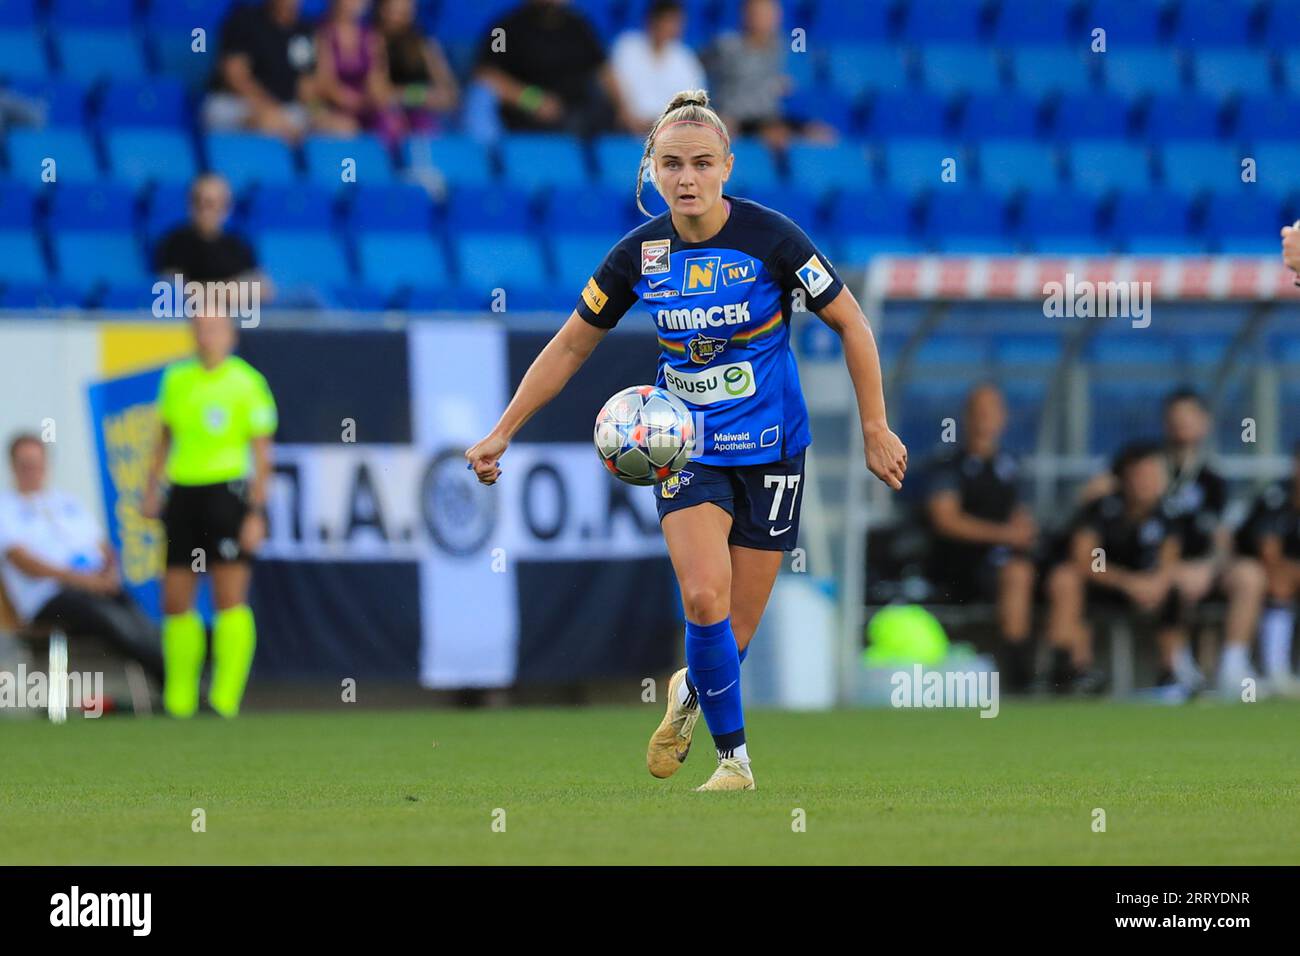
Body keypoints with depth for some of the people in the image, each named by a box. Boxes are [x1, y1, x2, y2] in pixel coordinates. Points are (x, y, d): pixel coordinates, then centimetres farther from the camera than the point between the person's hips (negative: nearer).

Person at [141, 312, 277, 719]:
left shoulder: (248, 383, -3)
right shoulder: (176, 379, 11)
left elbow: (262, 454, -4)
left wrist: (256, 512, -9)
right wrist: (152, 490, 16)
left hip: (227, 492, -5)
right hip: (182, 492, 5)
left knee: (230, 600, -8)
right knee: (176, 603, 4)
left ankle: (224, 700, -8)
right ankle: (178, 702, 13)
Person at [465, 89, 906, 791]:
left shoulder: (769, 238, -15)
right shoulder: (639, 253, -7)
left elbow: (849, 322, -4)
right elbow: (571, 346, 6)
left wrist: (875, 428, -4)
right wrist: (503, 432, 3)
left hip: (769, 447, -1)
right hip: (685, 445, 1)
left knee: (735, 632, 1)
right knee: (704, 600, -21)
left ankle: (692, 693, 37)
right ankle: (733, 756, -4)